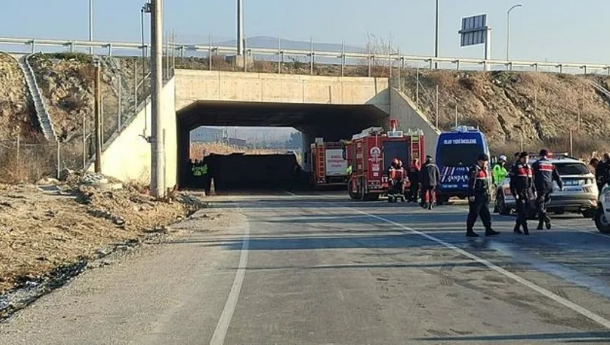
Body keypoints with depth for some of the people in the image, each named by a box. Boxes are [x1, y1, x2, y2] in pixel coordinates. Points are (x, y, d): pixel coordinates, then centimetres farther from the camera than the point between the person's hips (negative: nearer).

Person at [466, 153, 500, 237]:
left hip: (484, 195, 9)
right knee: (474, 213, -3)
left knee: (485, 213, 9)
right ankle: (469, 231, 4)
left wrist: (487, 193, 22)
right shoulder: (474, 169, -13)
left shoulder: (484, 169, 17)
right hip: (476, 196, -9)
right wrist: (471, 195, -23)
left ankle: (488, 229, 13)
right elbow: (471, 183, -19)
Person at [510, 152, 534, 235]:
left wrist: (533, 191, 15)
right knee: (522, 212, -10)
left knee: (525, 212, 9)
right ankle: (525, 229, -11)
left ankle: (517, 228, 20)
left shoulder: (529, 168, 16)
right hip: (520, 193, -7)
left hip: (528, 193, 7)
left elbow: (532, 181, 22)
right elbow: (512, 182, -9)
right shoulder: (516, 168, -5)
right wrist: (515, 193, -15)